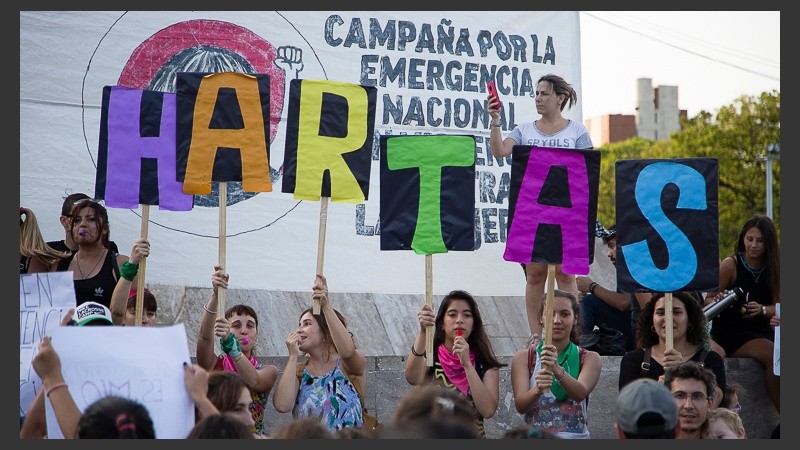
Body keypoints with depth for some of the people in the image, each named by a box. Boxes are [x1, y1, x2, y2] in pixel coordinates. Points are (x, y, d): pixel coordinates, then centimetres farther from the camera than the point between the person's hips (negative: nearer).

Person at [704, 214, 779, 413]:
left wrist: (761, 310, -18)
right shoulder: (730, 265, -5)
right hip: (729, 332, -4)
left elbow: (777, 308, 4)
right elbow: (708, 300, -3)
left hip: (761, 329, 4)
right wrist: (719, 302, -26)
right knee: (771, 354, -31)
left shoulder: (772, 268, 7)